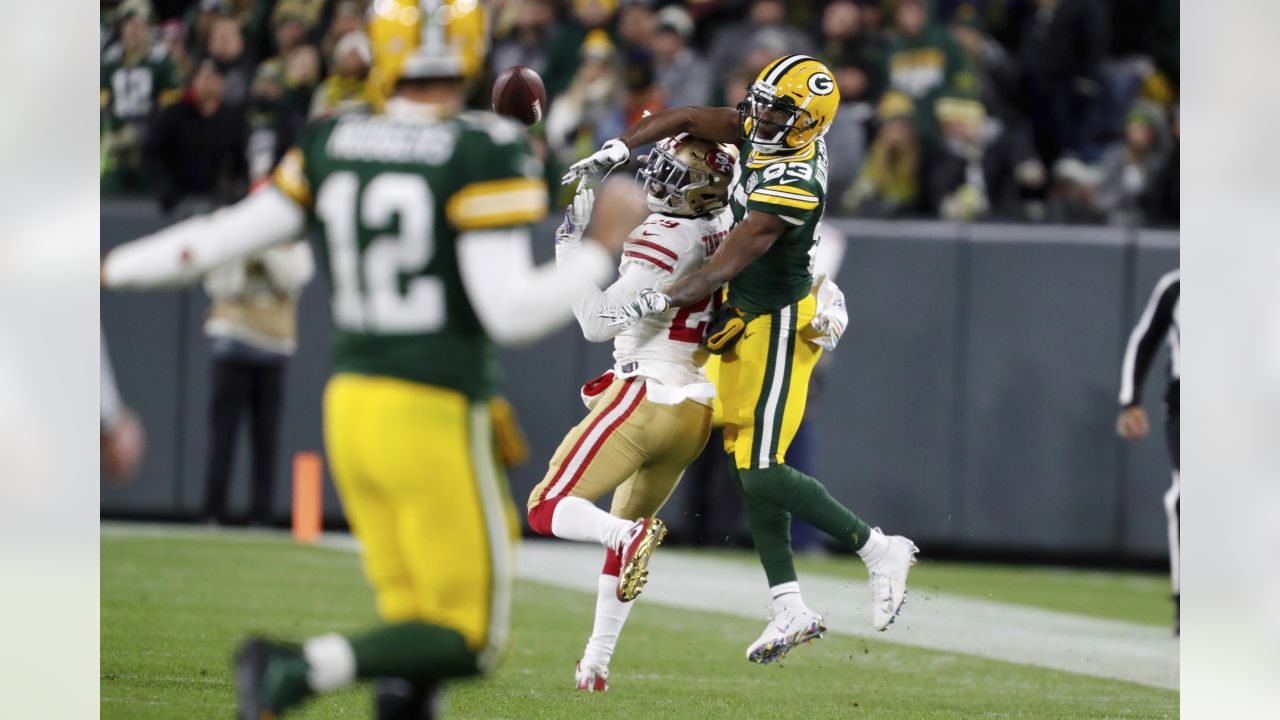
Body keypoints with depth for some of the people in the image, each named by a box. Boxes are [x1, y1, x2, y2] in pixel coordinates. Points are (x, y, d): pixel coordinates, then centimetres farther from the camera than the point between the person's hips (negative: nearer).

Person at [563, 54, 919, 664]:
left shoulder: (791, 186, -27)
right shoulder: (765, 131, -2)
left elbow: (726, 266, -30)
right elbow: (686, 121, 8)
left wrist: (656, 303, -34)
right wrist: (613, 152, 2)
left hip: (777, 328, -9)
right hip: (746, 320, 9)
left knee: (762, 475, -12)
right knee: (750, 470, 10)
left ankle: (880, 551, 2)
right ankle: (791, 610, 13)